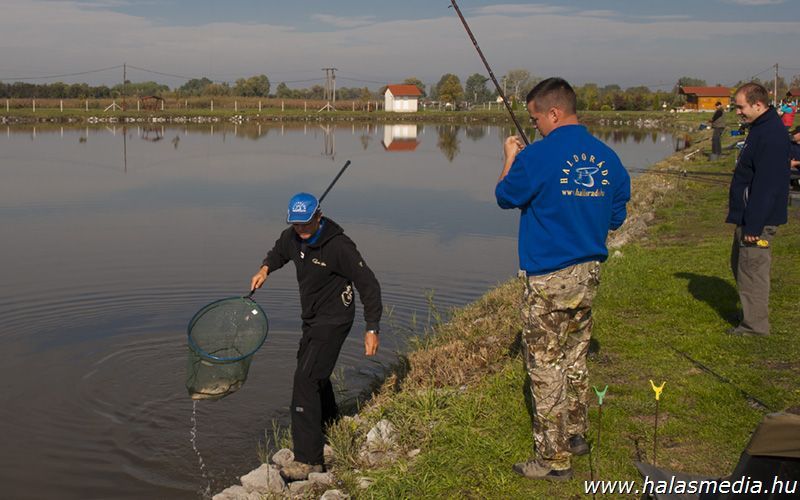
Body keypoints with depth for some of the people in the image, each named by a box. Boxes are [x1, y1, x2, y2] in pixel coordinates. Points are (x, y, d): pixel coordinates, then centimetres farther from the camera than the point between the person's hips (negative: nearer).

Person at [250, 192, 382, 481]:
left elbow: (368, 285, -19)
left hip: (334, 320, -9)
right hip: (312, 320, 9)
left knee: (306, 380, -17)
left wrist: (372, 329, -21)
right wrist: (265, 269, 4)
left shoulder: (339, 246, -24)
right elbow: (278, 253, 24)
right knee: (316, 376, 22)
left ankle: (309, 460, -16)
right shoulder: (291, 238, -2)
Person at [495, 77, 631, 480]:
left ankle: (553, 459, 8)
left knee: (545, 365, 2)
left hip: (547, 277, -7)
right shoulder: (607, 158, 1)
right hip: (589, 272, 7)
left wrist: (510, 159, 14)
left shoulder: (538, 157, -18)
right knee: (575, 356, 21)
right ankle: (576, 435, 35)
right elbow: (615, 217, 9)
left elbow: (505, 197, -2)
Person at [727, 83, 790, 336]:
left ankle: (755, 325, 10)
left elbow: (766, 186, -25)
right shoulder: (761, 128, 11)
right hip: (749, 215, 11)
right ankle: (751, 314, 33)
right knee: (739, 264, 20)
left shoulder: (771, 136, -23)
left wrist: (754, 224, -24)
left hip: (758, 219, -11)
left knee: (752, 268, -1)